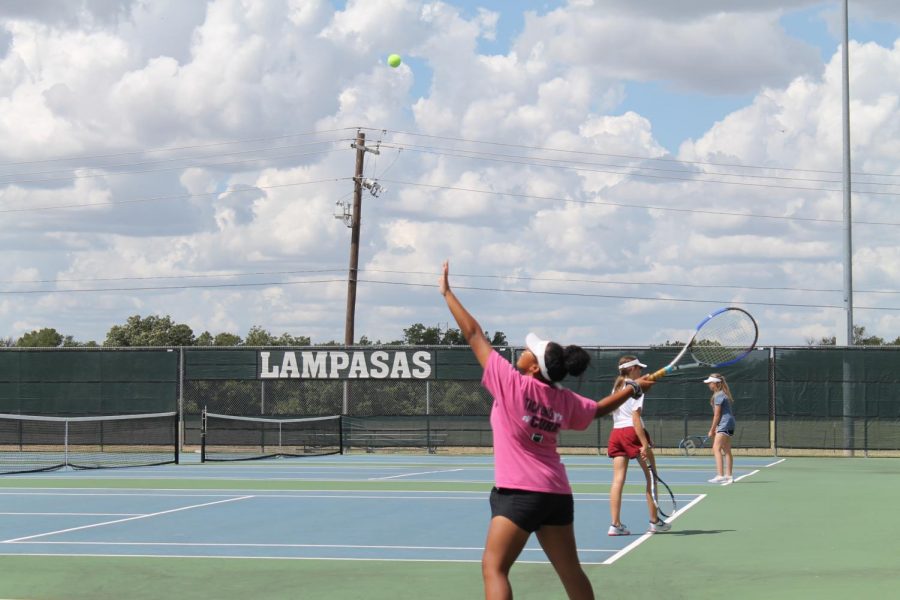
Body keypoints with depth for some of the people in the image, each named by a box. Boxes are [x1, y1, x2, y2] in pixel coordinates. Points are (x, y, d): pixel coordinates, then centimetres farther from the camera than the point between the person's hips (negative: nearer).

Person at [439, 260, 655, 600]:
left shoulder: (513, 384, -10)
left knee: (494, 568, -7)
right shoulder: (564, 399, 5)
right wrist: (633, 389, 41)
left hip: (519, 493, -7)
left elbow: (474, 335, -5)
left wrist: (447, 293, 2)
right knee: (571, 572, 15)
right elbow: (599, 408, 25)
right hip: (558, 493, 7)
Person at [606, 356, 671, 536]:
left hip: (616, 432, 7)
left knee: (618, 479, 1)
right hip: (632, 432, -7)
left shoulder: (617, 387, 15)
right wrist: (645, 444, -18)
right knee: (651, 476, 7)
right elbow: (635, 418, -15)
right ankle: (654, 521, 11)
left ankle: (615, 524, -6)